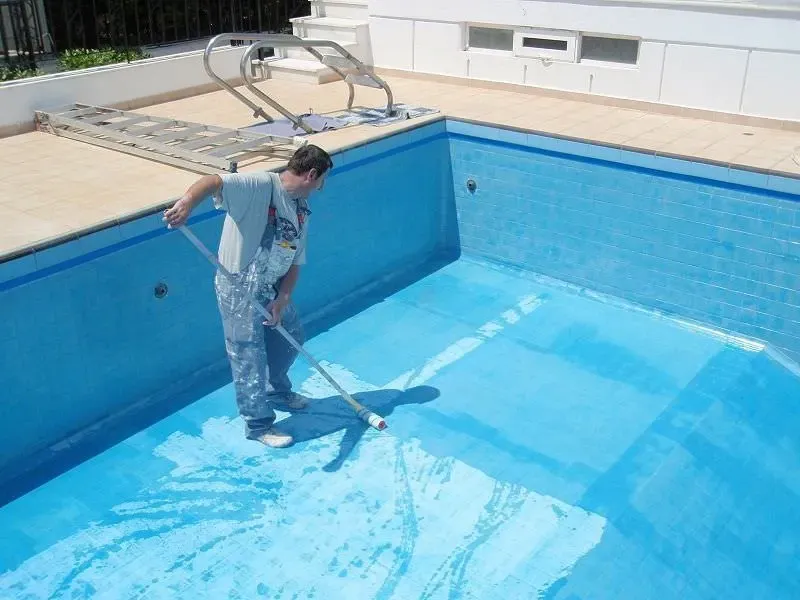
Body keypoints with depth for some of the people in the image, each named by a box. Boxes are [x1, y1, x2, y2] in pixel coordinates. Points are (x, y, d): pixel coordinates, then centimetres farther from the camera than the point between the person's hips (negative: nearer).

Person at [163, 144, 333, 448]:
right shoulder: (260, 185, -19)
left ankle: (277, 390, 49)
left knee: (292, 337, 23)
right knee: (249, 357, 1)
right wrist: (187, 203, -53)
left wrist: (282, 299, -8)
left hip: (272, 289, 9)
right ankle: (258, 424, 17)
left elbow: (295, 262, 6)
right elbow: (213, 181, -34)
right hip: (239, 289, -9)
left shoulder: (302, 211, 7)